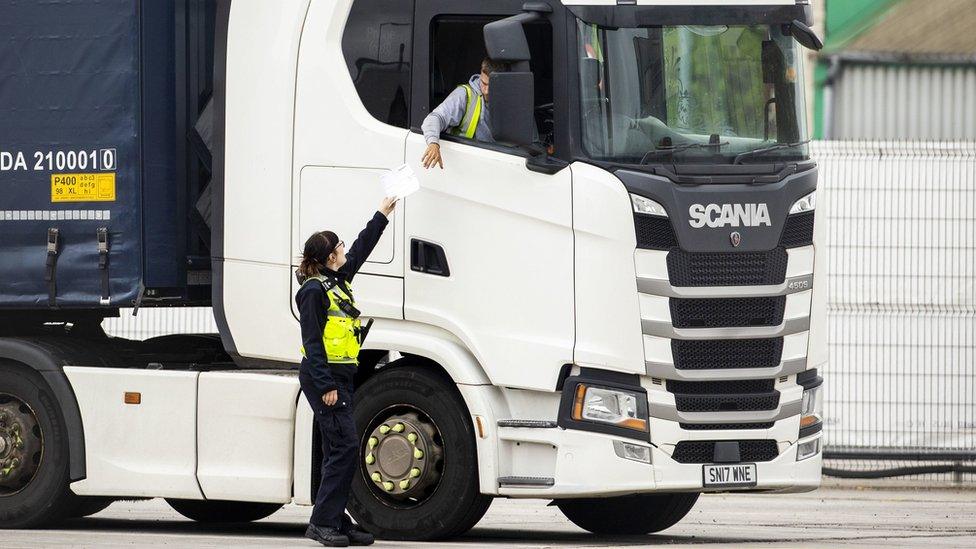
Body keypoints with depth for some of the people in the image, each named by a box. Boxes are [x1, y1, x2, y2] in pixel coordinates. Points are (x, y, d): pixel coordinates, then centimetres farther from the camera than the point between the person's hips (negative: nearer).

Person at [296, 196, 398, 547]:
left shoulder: (338, 281, 15)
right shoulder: (314, 290, -12)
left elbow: (361, 249, 32)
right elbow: (312, 341, -16)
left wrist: (383, 215, 37)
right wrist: (326, 386, -21)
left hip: (340, 378, 10)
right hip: (324, 377, -10)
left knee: (339, 452, 9)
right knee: (344, 446, -14)